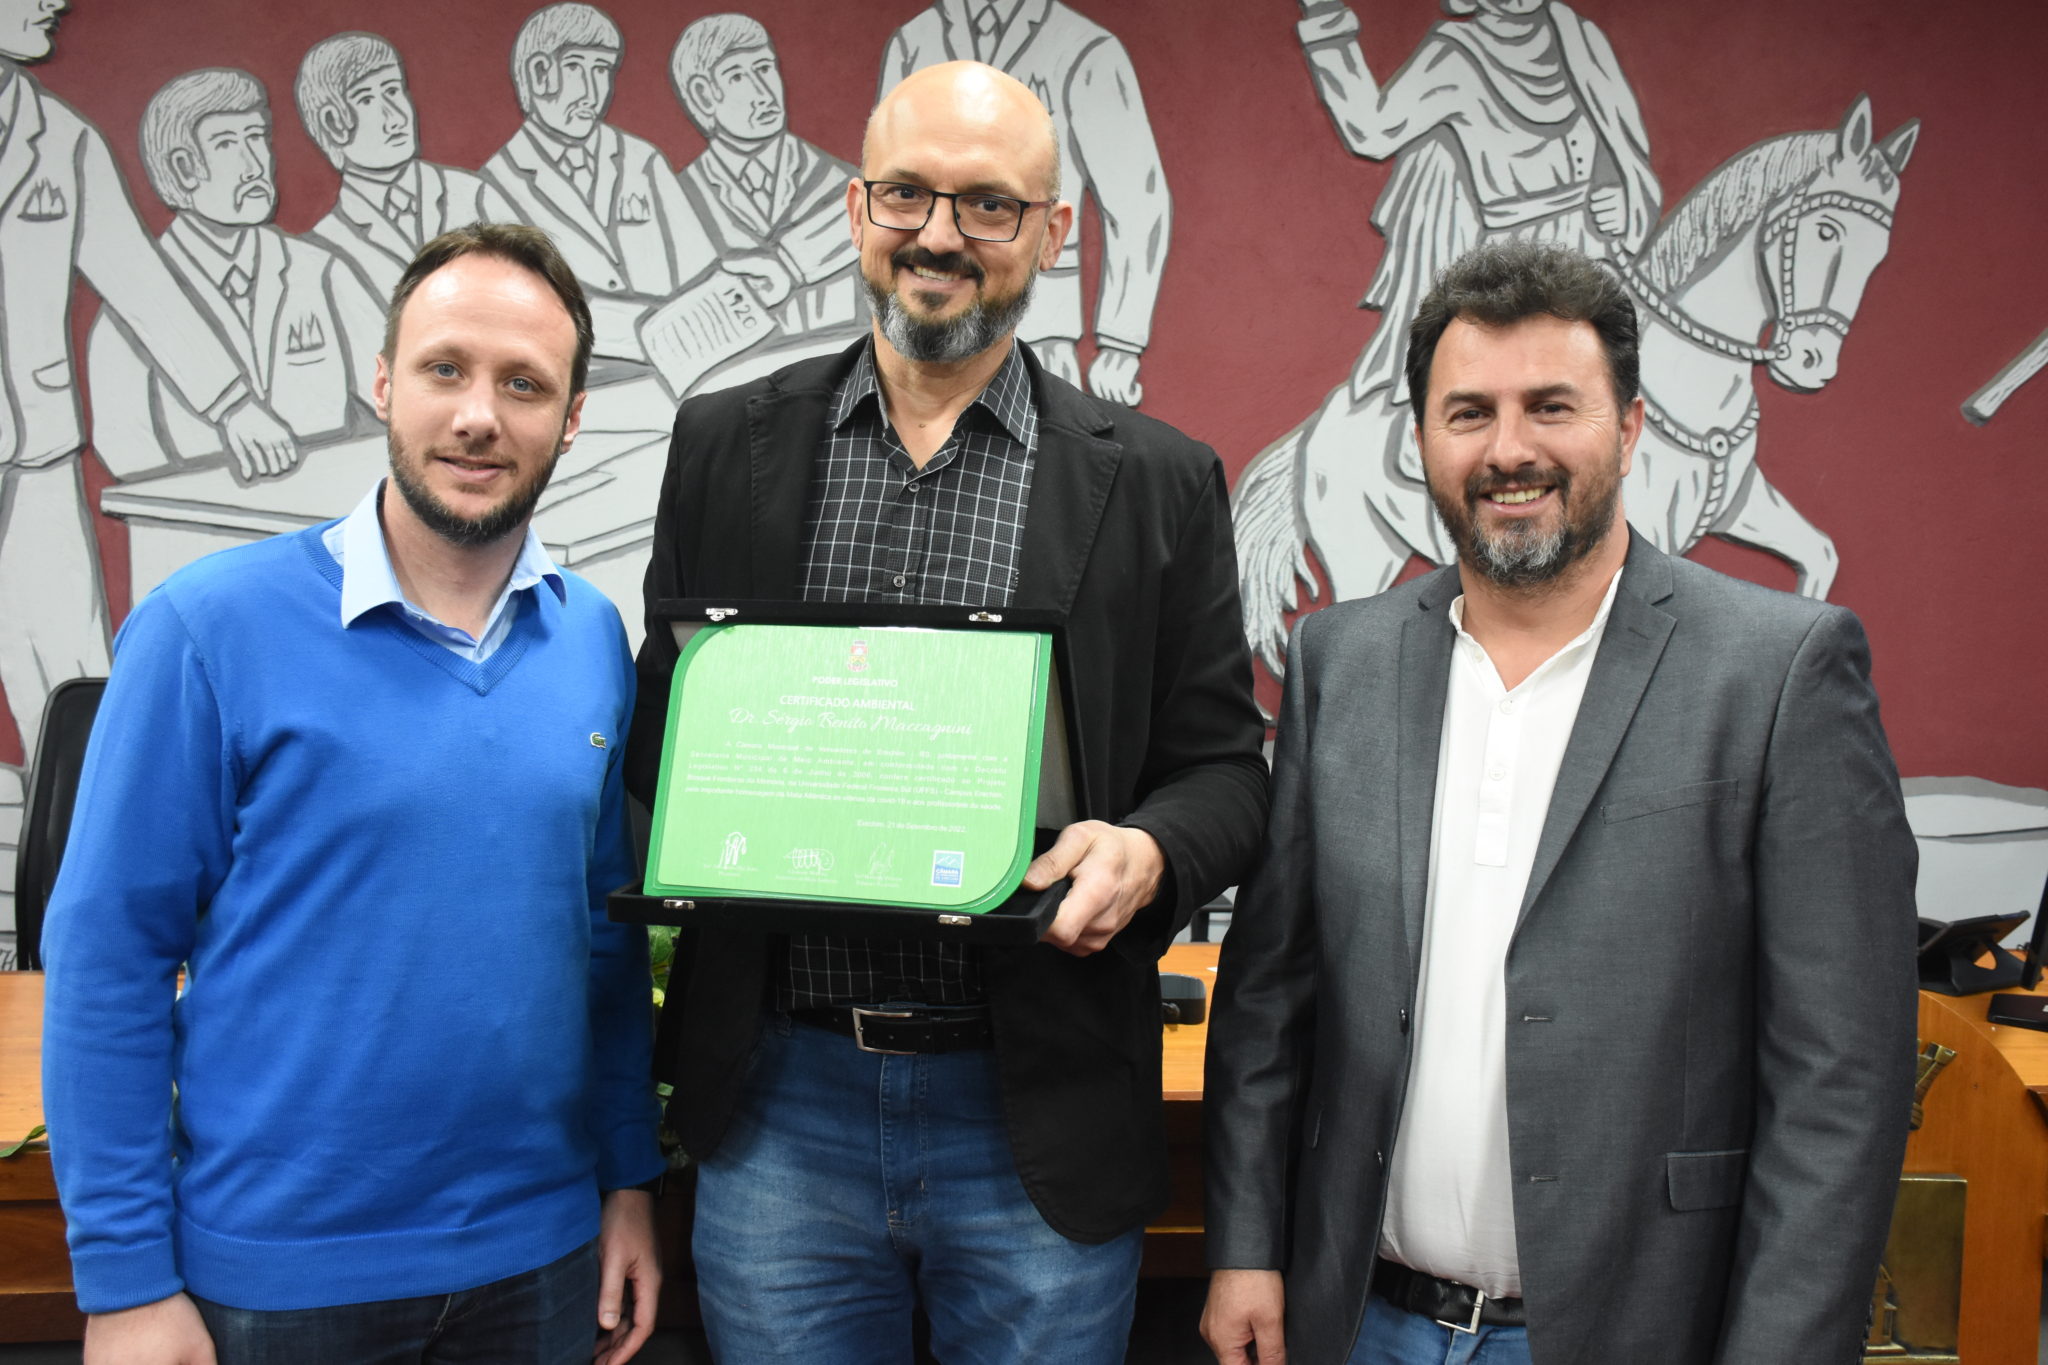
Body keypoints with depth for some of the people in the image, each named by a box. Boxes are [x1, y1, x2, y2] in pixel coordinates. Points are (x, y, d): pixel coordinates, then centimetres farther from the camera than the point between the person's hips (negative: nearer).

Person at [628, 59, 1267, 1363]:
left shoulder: (1159, 481, 1)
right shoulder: (726, 445, 5)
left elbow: (1224, 767, 3)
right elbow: (661, 721, 11)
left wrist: (1147, 852, -18)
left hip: (1040, 1121, -1)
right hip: (776, 1103, 2)